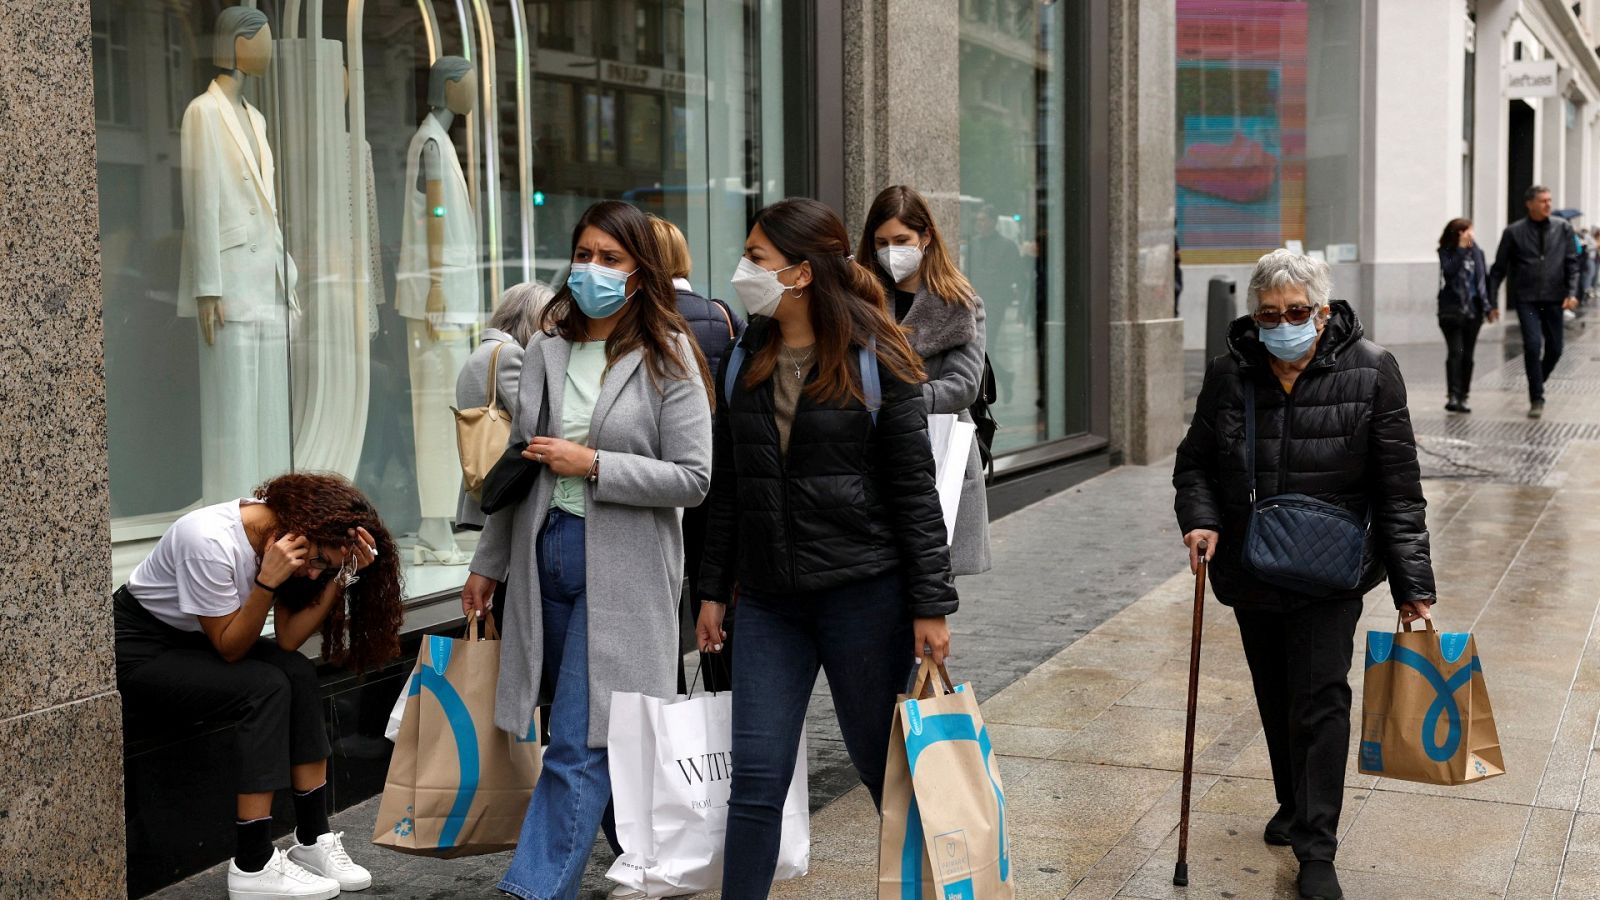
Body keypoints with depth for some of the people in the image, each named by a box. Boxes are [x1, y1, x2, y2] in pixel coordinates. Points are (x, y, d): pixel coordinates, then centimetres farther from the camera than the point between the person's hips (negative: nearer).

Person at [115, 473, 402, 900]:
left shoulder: (280, 536, -9)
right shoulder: (210, 541, -32)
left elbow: (288, 638, -11)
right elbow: (229, 647, -23)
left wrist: (342, 574, -20)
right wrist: (267, 582, -36)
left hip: (192, 641, 8)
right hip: (138, 652, -8)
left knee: (299, 672, -15)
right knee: (266, 687, -25)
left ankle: (313, 838, -8)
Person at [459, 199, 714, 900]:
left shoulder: (668, 361, -5)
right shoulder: (545, 352, 9)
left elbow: (692, 479, -10)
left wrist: (593, 465, -16)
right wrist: (488, 564, 19)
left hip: (623, 567, -5)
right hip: (546, 553, 6)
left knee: (579, 744, -8)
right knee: (579, 732, 12)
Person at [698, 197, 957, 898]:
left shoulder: (873, 361, -6)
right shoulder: (744, 362, 8)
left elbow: (913, 490, -7)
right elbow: (728, 489, 14)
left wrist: (930, 604, -10)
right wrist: (714, 590, 12)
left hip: (863, 590, -4)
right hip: (770, 601, 4)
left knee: (884, 763, 8)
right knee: (755, 780, 1)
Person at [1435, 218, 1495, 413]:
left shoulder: (1477, 252, 8)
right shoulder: (1446, 252, 0)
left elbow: (1484, 279, 10)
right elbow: (1449, 271, -19)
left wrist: (1489, 306, 6)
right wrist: (1461, 249, -18)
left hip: (1472, 311, 3)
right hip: (1451, 311, -3)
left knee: (1467, 355, 5)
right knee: (1455, 352, -13)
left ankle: (1463, 397, 11)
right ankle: (1453, 395, -17)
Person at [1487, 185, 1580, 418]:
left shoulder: (1562, 228, 6)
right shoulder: (1514, 232, 1)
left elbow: (1572, 263, 6)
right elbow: (1499, 268, 4)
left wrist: (1571, 293, -8)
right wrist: (1490, 301, 0)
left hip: (1553, 298, 3)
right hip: (1526, 299, -3)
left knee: (1555, 348, 6)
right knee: (1532, 344, -14)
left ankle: (1537, 383, 33)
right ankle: (1536, 399, -4)